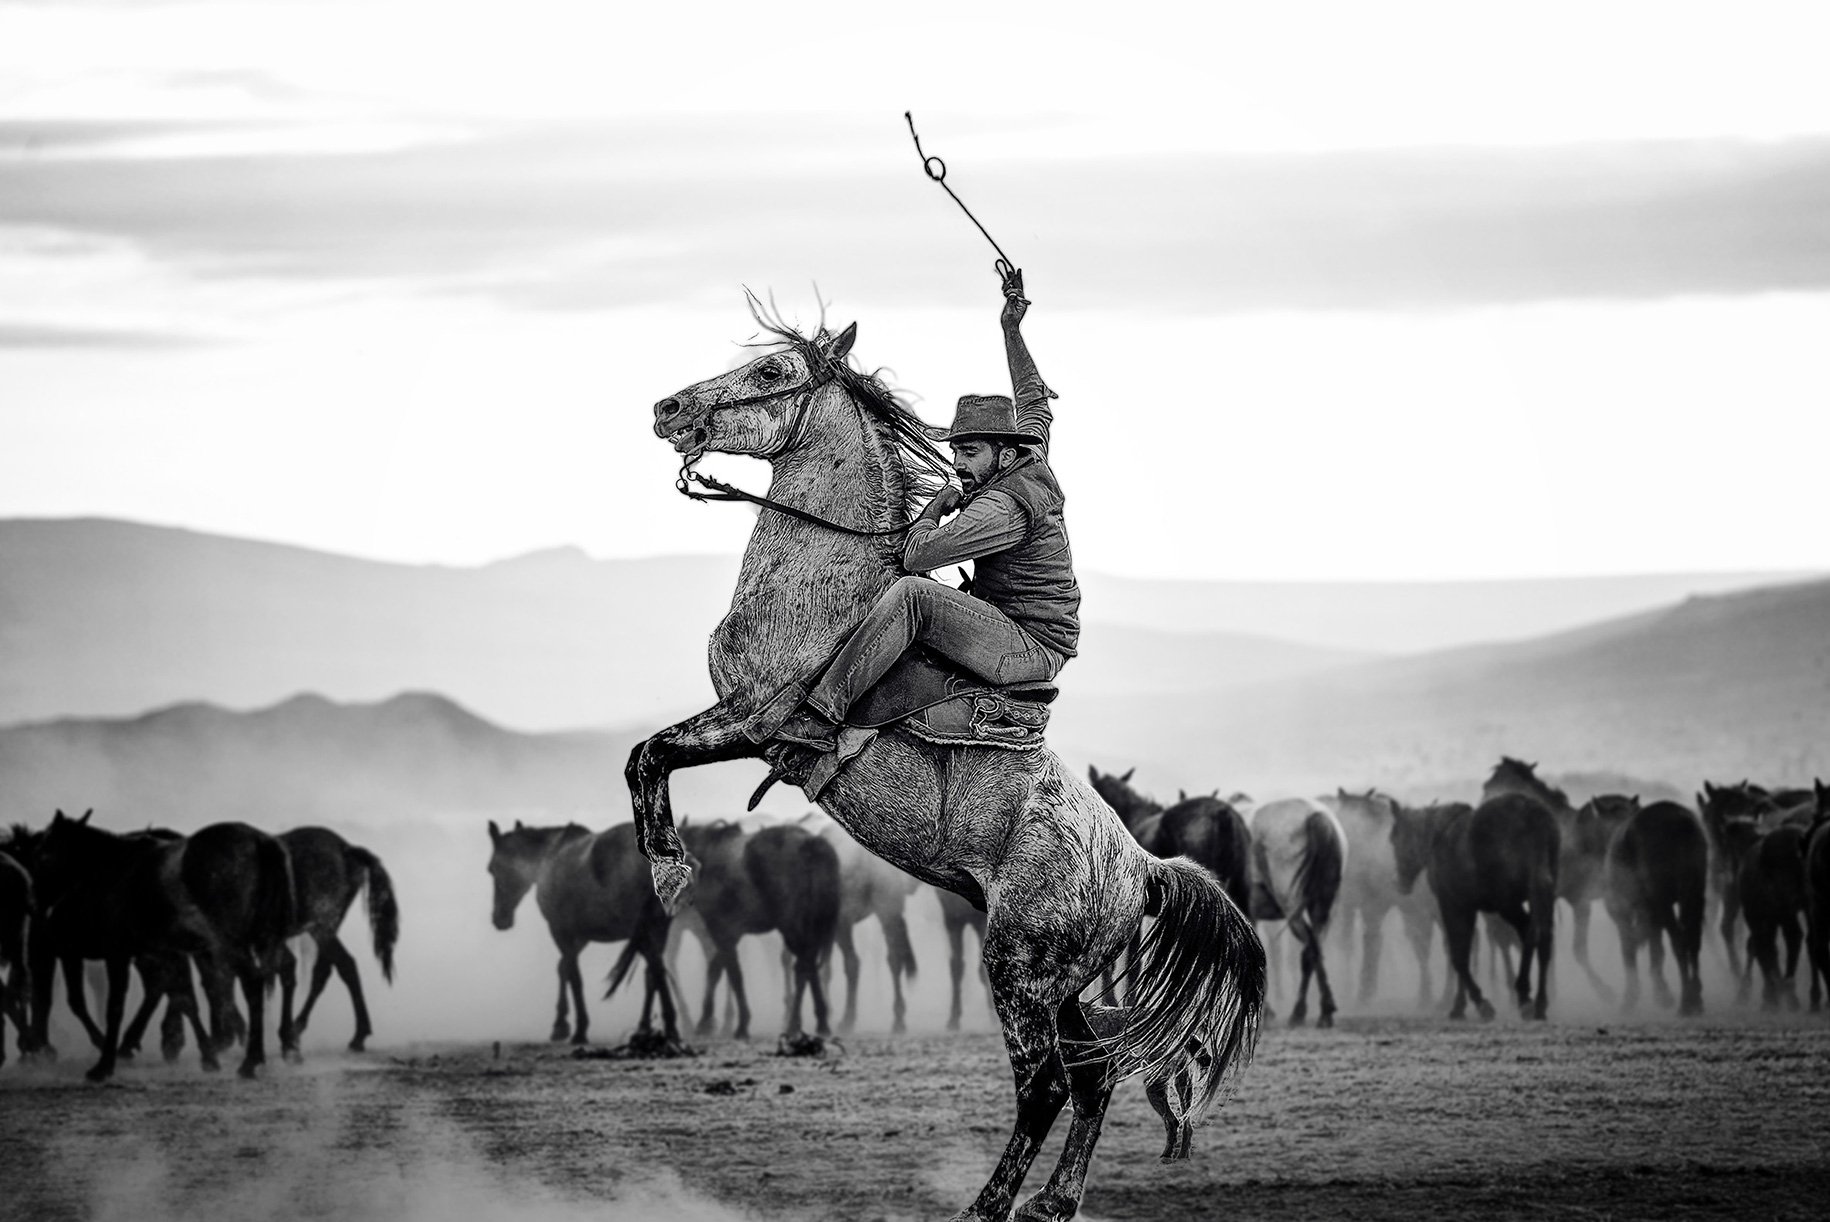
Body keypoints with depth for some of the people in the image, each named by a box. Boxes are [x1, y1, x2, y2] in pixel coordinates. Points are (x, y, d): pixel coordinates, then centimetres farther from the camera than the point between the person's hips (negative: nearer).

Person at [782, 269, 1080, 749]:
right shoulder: (1031, 461, 9)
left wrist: (937, 507, -7)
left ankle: (822, 714, -35)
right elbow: (1034, 402, 31)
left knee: (911, 594, -31)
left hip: (1032, 649, -12)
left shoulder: (1002, 506, -21)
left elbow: (917, 555, -27)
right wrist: (1012, 332, 36)